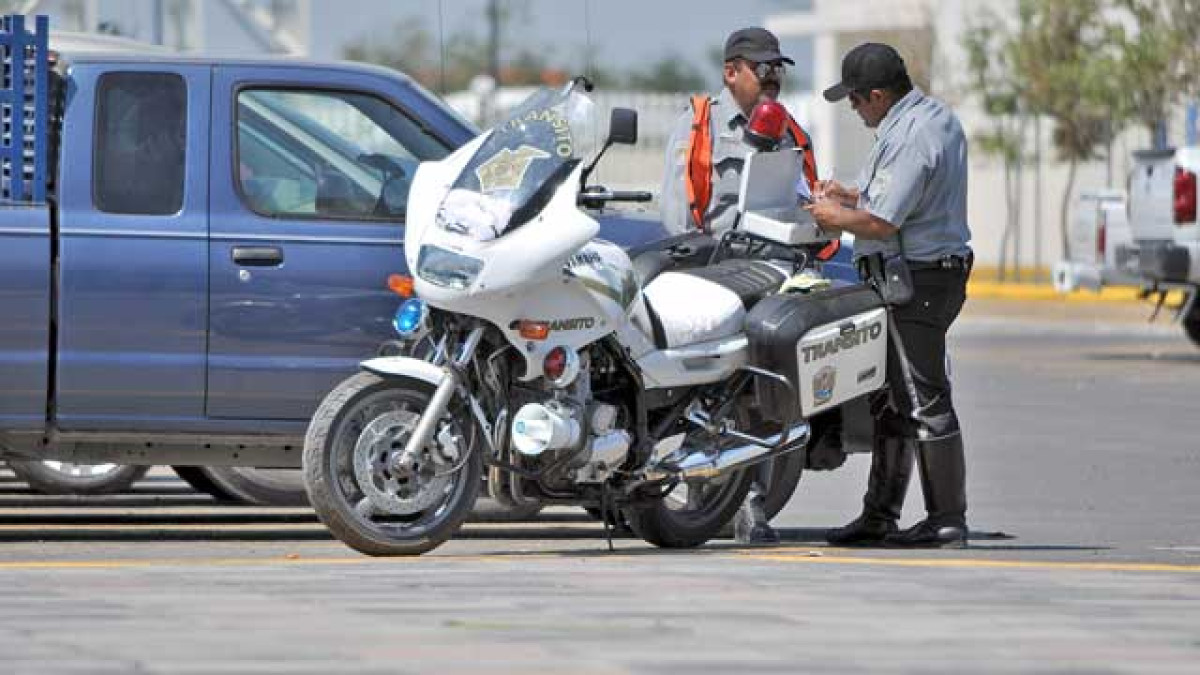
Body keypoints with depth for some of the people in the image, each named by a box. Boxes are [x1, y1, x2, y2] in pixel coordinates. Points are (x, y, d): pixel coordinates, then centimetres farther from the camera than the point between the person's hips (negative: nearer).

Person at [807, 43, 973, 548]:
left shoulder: (907, 138, -20)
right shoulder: (938, 117, 14)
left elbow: (882, 223, -23)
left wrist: (836, 218, -5)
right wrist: (852, 194, 20)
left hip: (911, 279, -11)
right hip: (940, 269, 11)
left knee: (924, 401, -7)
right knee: (894, 398, 14)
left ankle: (947, 519, -5)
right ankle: (879, 515, 19)